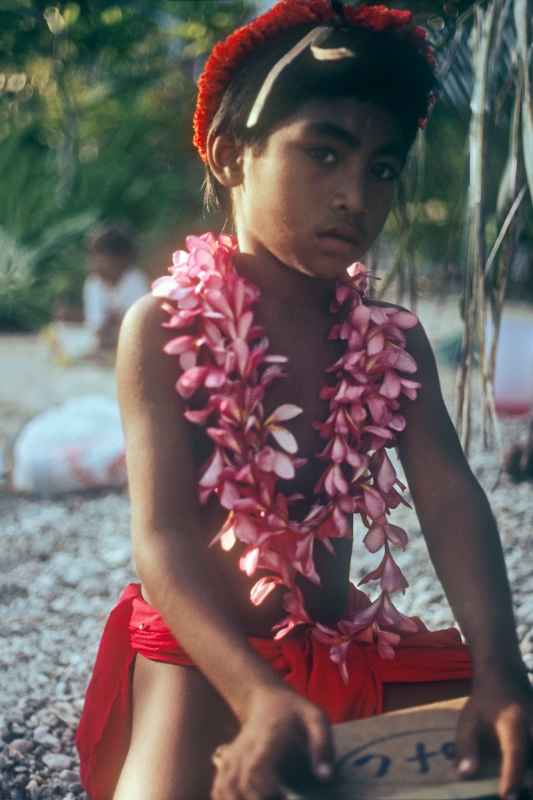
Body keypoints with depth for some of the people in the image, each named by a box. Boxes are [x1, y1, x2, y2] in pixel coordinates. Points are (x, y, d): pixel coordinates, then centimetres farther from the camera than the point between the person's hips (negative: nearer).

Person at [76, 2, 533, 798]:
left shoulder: (394, 340, 0)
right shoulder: (165, 328, -14)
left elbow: (450, 497, -13)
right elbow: (164, 539, -23)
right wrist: (261, 696, -40)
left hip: (347, 644, 4)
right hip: (202, 654, -4)